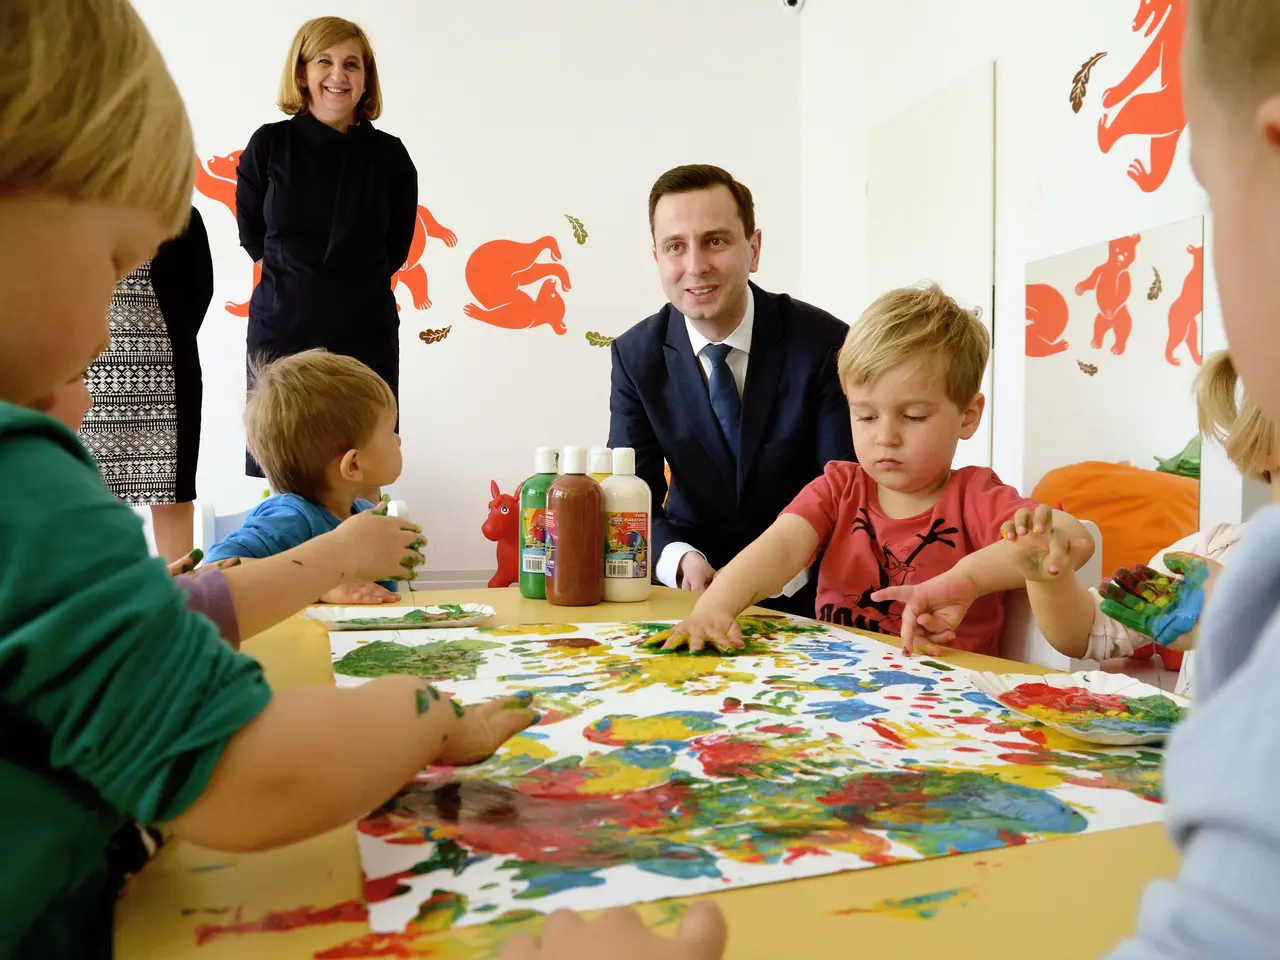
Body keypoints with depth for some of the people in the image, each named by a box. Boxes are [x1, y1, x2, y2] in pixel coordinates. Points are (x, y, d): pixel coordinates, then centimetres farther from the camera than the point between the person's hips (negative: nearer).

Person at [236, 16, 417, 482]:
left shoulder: (389, 156, 0)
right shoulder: (269, 145, 0)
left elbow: (395, 251, 8)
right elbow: (253, 238, 8)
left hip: (366, 339, 0)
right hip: (280, 333, 0)